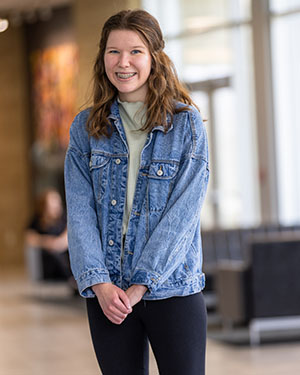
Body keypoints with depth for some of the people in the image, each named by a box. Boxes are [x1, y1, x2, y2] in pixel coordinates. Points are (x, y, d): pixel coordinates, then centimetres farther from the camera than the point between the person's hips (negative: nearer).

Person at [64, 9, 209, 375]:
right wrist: (98, 282, -11)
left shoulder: (186, 123, -1)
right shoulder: (86, 127, 7)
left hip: (172, 287, -2)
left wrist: (142, 283, -14)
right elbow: (79, 210, 1)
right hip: (107, 292, 2)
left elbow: (184, 210, -8)